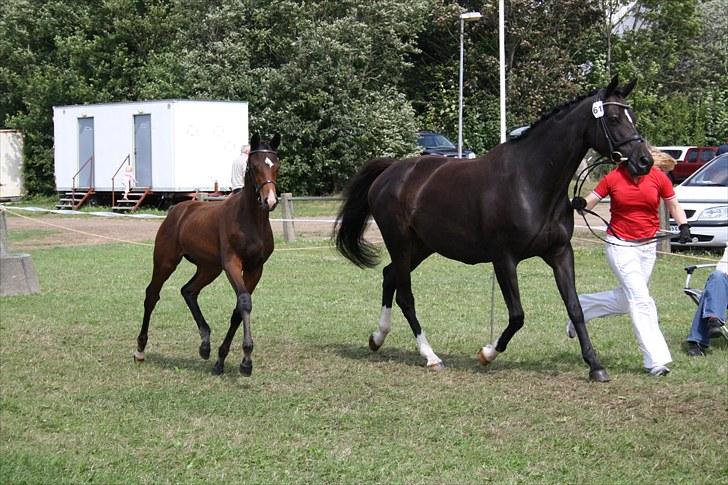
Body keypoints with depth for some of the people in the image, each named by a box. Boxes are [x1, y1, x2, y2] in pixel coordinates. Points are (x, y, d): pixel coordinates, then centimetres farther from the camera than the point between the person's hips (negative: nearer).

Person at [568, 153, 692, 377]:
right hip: (620, 246, -4)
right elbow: (592, 199, -5)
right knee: (641, 300, -12)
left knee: (625, 300, 14)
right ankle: (655, 360, -11)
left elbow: (673, 205, 7)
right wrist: (581, 204, -27)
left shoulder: (658, 177, -3)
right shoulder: (613, 178, -9)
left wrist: (683, 226, -9)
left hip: (647, 247, 4)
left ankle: (581, 308, 39)